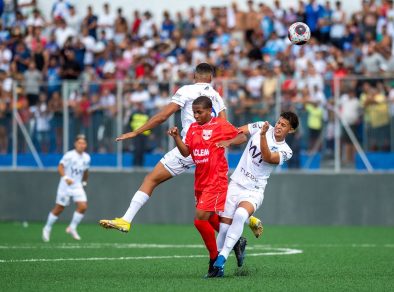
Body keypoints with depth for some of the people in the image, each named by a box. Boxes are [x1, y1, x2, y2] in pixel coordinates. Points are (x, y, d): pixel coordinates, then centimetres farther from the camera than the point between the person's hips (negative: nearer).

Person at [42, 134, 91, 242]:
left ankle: (72, 228, 5)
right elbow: (60, 167, -19)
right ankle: (47, 228, 22)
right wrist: (65, 178, -31)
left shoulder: (87, 158, 5)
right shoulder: (69, 155, -14)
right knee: (59, 209, 2)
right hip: (65, 186, -5)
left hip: (77, 186, 5)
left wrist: (84, 182, 21)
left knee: (83, 206, -12)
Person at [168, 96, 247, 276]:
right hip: (200, 180, 7)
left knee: (200, 219, -14)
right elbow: (186, 152, 5)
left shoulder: (220, 125, -7)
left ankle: (215, 258, 0)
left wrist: (227, 142, -21)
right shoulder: (193, 128, 10)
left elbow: (242, 137, -3)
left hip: (215, 180, -7)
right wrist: (176, 137, -10)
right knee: (210, 219, 16)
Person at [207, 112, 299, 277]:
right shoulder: (262, 126, 4)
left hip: (253, 192, -3)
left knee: (240, 215, -33)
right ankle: (217, 269, 11)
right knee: (224, 227, -5)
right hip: (235, 184, 3)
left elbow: (267, 157, -22)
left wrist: (263, 135, -35)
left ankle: (221, 260, -35)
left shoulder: (285, 151, -4)